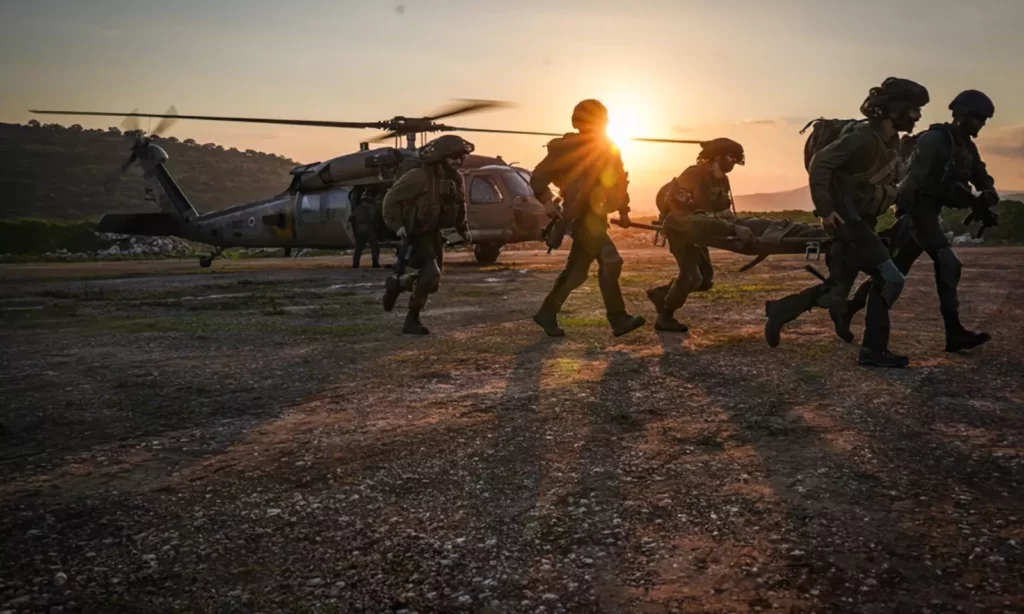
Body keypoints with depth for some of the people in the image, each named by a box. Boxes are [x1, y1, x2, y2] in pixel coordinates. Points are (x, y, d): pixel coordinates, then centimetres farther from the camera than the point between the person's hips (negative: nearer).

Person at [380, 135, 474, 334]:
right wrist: (397, 226, -23)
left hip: (433, 232, 8)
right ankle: (411, 320, -1)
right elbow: (391, 198, -17)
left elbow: (459, 206, 18)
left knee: (431, 276, 10)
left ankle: (396, 285, 37)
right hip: (415, 232, -8)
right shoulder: (419, 176, -22)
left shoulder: (456, 179, 1)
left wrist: (464, 229, 8)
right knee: (431, 275, -19)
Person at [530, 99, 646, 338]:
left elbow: (619, 179, 18)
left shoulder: (608, 148, 10)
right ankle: (619, 320, -13)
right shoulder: (568, 148, -9)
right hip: (581, 216, -8)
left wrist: (623, 210, 8)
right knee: (611, 262, -18)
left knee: (577, 271, 11)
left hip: (596, 215, 8)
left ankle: (546, 313, 22)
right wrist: (549, 203, -21)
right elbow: (538, 177, -8)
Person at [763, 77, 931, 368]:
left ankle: (780, 309, 23)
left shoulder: (892, 140, 7)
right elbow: (820, 163, -27)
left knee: (837, 288, 12)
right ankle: (873, 350, -2)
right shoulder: (864, 136, -21)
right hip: (847, 221, -10)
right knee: (890, 279, -12)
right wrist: (825, 209, -29)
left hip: (862, 221, 10)